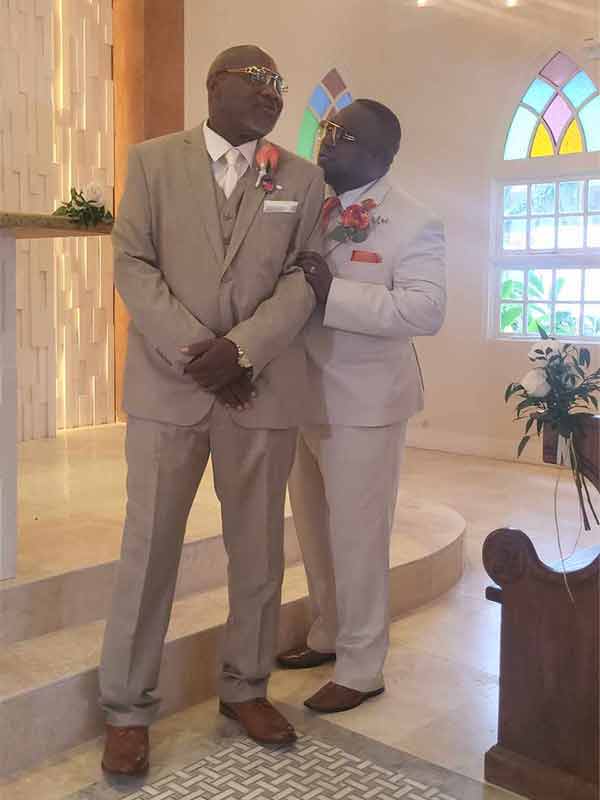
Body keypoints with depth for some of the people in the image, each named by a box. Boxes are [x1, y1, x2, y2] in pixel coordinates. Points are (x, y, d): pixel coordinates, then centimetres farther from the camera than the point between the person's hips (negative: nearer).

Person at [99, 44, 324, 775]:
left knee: (257, 550, 8)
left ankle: (245, 689, 26)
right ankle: (127, 709, 15)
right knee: (148, 549, 2)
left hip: (263, 389, 2)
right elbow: (132, 266, -2)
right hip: (166, 386, -1)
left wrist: (240, 349, -14)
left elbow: (302, 279, 1)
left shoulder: (302, 179, 9)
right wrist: (194, 352, -13)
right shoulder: (153, 161, 6)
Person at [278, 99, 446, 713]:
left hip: (363, 406, -6)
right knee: (313, 531, 18)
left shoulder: (413, 224, -9)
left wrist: (333, 293, -27)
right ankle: (328, 635, 39)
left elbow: (426, 311, -21)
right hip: (305, 399, 7)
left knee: (356, 539, 3)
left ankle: (362, 669, 20)